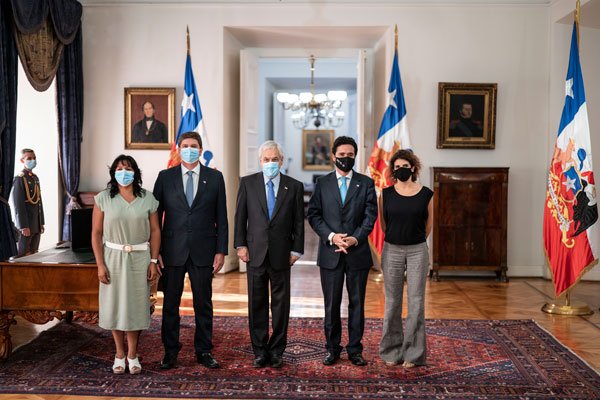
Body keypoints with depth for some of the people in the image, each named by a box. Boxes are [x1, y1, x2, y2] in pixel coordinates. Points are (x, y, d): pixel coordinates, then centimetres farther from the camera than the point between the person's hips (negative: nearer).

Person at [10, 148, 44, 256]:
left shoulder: (35, 178, 14)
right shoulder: (19, 179, -10)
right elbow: (18, 205, -15)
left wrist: (41, 223, 14)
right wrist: (24, 226, -18)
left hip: (37, 225, 7)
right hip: (26, 225, -7)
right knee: (23, 255, -1)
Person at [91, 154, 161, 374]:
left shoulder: (147, 198, 1)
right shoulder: (103, 198, -1)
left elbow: (155, 231, 2)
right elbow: (96, 233, -1)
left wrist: (153, 261, -4)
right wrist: (100, 264, -7)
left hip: (139, 258, 0)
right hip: (113, 257, 0)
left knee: (136, 305, 4)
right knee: (115, 305, 6)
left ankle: (132, 355, 18)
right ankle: (119, 354, 22)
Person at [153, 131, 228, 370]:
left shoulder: (215, 178, 3)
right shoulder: (165, 177, 3)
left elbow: (221, 217, 3)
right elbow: (156, 215, 4)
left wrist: (221, 251, -2)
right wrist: (155, 251, -2)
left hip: (203, 251, 0)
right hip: (172, 251, 0)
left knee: (203, 304, 8)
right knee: (170, 304, 7)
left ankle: (203, 351, 21)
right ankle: (170, 352, 21)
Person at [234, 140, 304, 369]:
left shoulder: (294, 186, 2)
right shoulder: (248, 183, 4)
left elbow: (299, 221, 3)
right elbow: (240, 217, 4)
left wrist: (296, 250, -1)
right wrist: (240, 245, -3)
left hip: (281, 254, 0)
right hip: (255, 253, 0)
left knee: (281, 304, 7)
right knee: (257, 303, 8)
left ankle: (276, 351, 20)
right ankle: (260, 351, 19)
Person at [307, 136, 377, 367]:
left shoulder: (366, 183, 6)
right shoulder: (322, 184, 7)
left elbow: (371, 215, -1)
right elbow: (313, 215, 2)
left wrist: (356, 238, -15)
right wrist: (331, 236, -13)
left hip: (358, 253, 0)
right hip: (330, 253, 0)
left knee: (357, 303, 7)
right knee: (331, 304, 6)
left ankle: (355, 349, 18)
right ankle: (332, 349, 18)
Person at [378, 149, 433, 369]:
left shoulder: (426, 194, -2)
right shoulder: (386, 194, -1)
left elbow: (429, 225, 10)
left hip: (417, 251, -1)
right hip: (392, 251, 1)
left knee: (416, 302, 2)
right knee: (392, 302, 8)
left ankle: (413, 353, 13)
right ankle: (392, 351, 20)